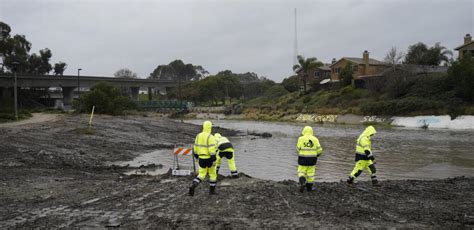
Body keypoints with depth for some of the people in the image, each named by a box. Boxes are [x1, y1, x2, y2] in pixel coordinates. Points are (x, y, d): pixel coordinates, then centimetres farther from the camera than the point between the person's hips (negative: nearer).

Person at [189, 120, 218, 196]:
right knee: (213, 174, 16)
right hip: (209, 159, -5)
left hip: (201, 159, 5)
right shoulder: (210, 137, -17)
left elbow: (195, 148, 9)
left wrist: (197, 157, 20)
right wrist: (214, 160, -18)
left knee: (201, 175, 13)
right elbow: (212, 150, -22)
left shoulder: (198, 136, 3)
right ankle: (212, 190, 23)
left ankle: (193, 186, -11)